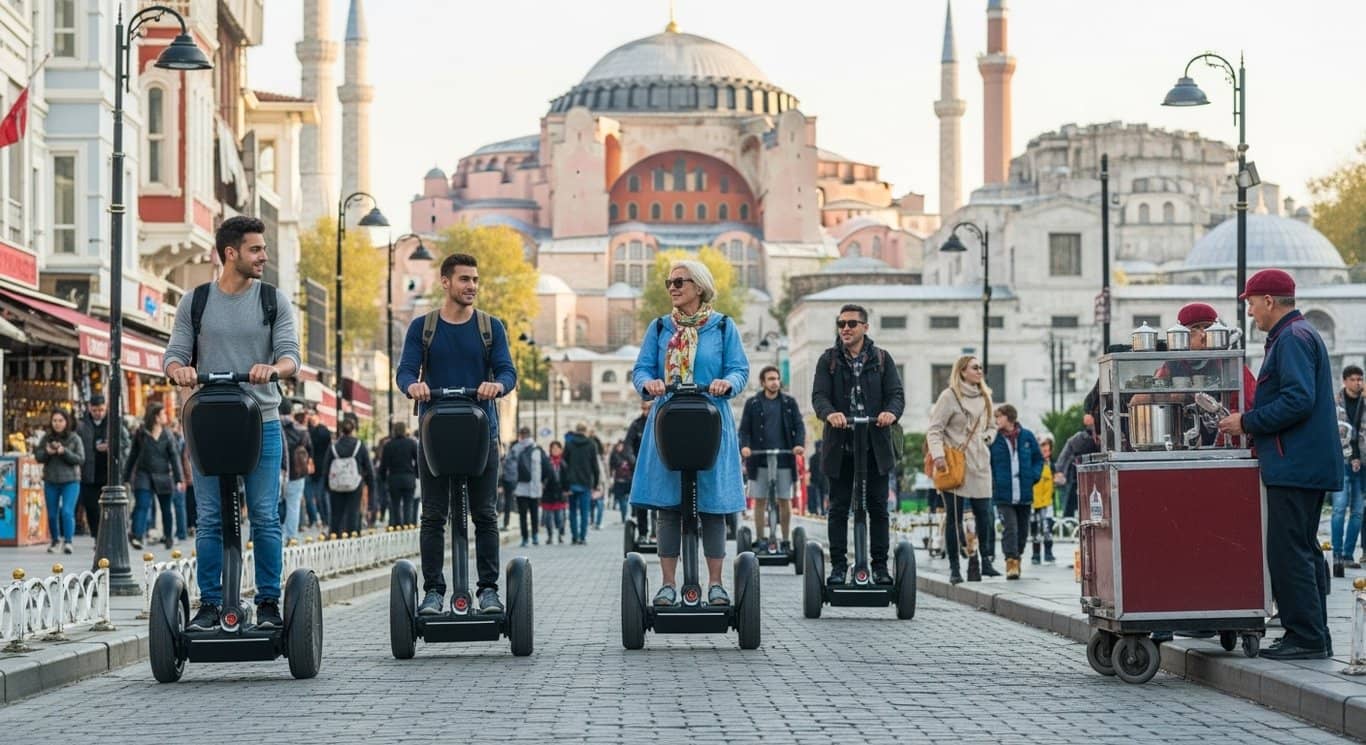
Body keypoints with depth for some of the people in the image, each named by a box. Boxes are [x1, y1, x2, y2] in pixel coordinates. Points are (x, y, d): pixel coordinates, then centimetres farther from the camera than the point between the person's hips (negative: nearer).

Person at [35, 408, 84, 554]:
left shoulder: (74, 439, -3)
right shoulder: (46, 437, 4)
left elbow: (80, 459, -8)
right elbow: (38, 456, 4)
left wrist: (64, 452, -22)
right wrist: (47, 452, -17)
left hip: (70, 481, -3)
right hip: (51, 481, 3)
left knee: (67, 512, -16)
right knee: (52, 514, 10)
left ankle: (67, 541, -11)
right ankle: (54, 540, 28)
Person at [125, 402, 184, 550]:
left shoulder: (166, 435, 2)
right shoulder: (140, 434, 0)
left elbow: (174, 457, -1)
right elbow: (133, 455, 5)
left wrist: (179, 478, -9)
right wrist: (126, 477, 5)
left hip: (162, 476, 2)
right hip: (144, 475, -2)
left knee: (166, 508, 11)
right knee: (142, 506, -13)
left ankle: (168, 536, 27)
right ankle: (137, 536, -20)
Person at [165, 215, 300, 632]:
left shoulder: (274, 301, 6)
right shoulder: (195, 302, 8)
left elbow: (290, 355, -4)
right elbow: (175, 355, 4)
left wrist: (273, 368, -27)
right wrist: (179, 369, -20)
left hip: (261, 423, 0)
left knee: (265, 519, -1)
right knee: (209, 520, 2)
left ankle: (269, 604, 6)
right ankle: (209, 605, 8)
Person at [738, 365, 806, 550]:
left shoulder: (789, 403, 10)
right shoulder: (752, 403, 7)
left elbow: (799, 425, 6)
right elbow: (744, 429, 5)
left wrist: (799, 444, -13)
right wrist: (744, 446, -14)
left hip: (784, 460, 1)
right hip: (759, 461, 0)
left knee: (785, 500, 3)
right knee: (759, 500, 1)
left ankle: (785, 540, 11)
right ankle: (760, 540, 8)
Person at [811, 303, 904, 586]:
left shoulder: (882, 359, 8)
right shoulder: (829, 359, 7)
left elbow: (896, 393, 0)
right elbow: (819, 395, -5)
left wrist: (891, 412, -24)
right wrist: (829, 413, -28)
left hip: (875, 446, 0)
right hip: (840, 446, 0)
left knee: (878, 507, 2)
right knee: (838, 508, 3)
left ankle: (880, 565, 7)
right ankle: (838, 565, 8)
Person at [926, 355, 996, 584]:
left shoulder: (984, 397, 16)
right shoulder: (949, 396, -5)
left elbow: (991, 426, 28)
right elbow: (934, 429, -8)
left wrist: (987, 436, 5)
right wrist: (938, 455, -20)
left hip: (979, 464, 5)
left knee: (983, 513, 2)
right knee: (954, 516, -2)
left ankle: (985, 562, 12)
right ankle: (954, 568, 1)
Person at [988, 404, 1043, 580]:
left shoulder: (1027, 436, 3)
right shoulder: (993, 438, -3)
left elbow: (1038, 458, 14)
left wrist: (1034, 476, 1)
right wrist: (992, 481, -6)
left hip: (1024, 493, 3)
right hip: (1003, 495, -3)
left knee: (1023, 529, 11)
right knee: (1010, 527, -15)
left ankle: (1016, 558, 28)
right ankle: (1011, 562, -18)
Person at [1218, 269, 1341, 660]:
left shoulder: (1292, 338, -13)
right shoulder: (1300, 334, 20)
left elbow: (1298, 400, -23)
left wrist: (1247, 423, -15)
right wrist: (1249, 420, 17)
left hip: (1295, 465, -11)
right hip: (1309, 464, 11)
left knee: (1288, 552, -10)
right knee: (1303, 550, 14)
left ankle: (1306, 638, -9)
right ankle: (1313, 637, 17)